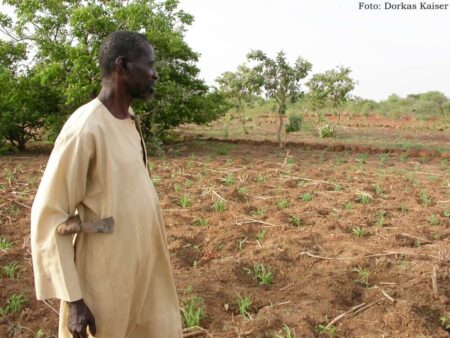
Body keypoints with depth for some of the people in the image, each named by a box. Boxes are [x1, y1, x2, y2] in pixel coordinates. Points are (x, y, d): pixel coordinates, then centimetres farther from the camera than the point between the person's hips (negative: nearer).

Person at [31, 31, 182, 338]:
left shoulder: (128, 120, 5)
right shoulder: (86, 128, -21)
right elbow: (48, 217, -19)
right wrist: (72, 298, -18)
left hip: (144, 268, 8)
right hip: (108, 282, -8)